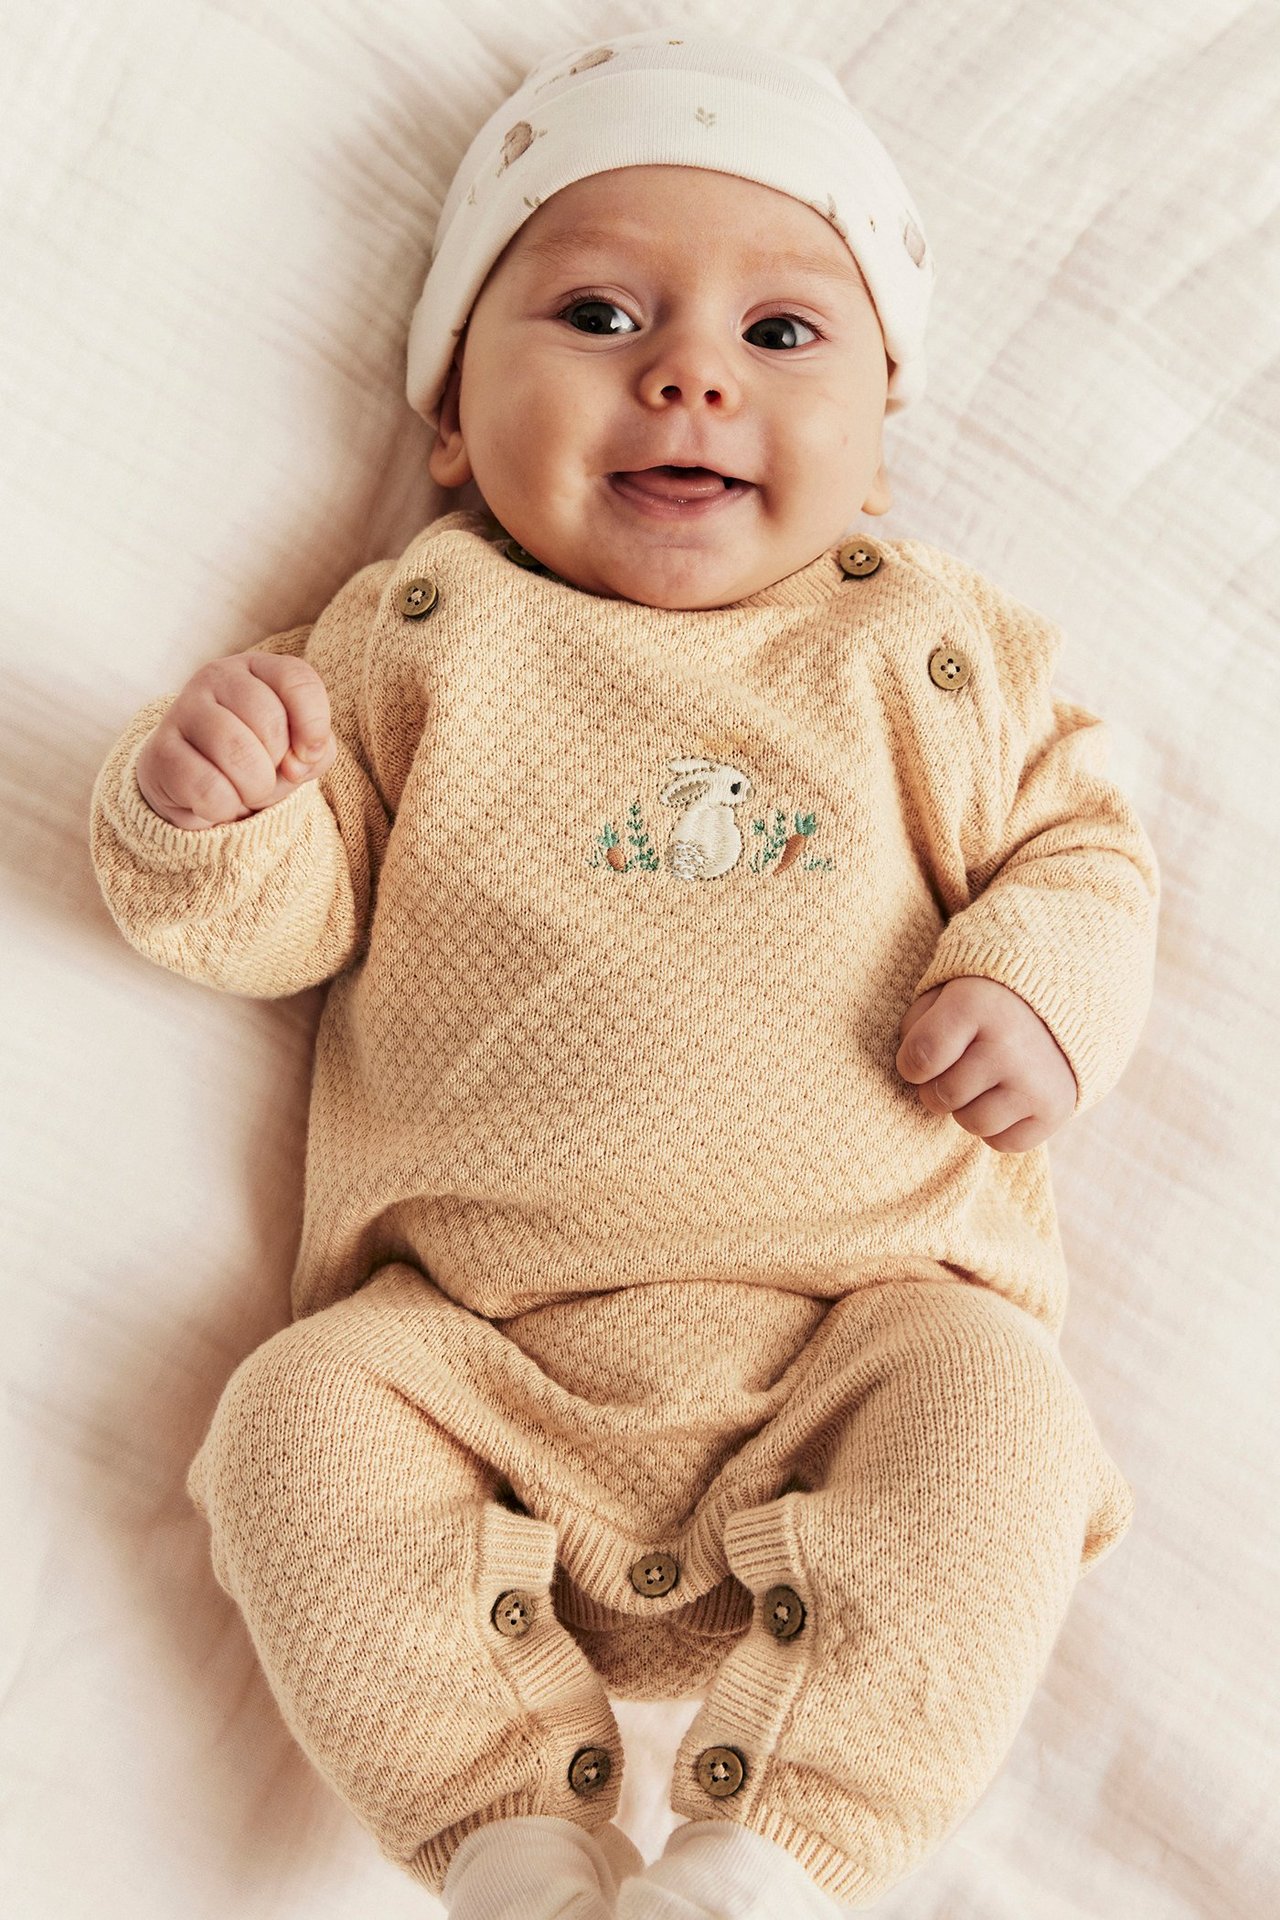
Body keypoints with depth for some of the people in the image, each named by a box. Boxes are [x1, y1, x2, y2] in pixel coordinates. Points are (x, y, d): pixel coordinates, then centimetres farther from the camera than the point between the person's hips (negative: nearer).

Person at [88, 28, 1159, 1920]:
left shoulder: (932, 649, 10)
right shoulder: (420, 632, 7)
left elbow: (1080, 840, 14)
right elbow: (285, 918, 6)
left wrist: (1045, 987, -8)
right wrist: (202, 810, -16)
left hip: (866, 1309, 1)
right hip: (477, 1335, 1)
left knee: (999, 1414, -24)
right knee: (301, 1418, -19)